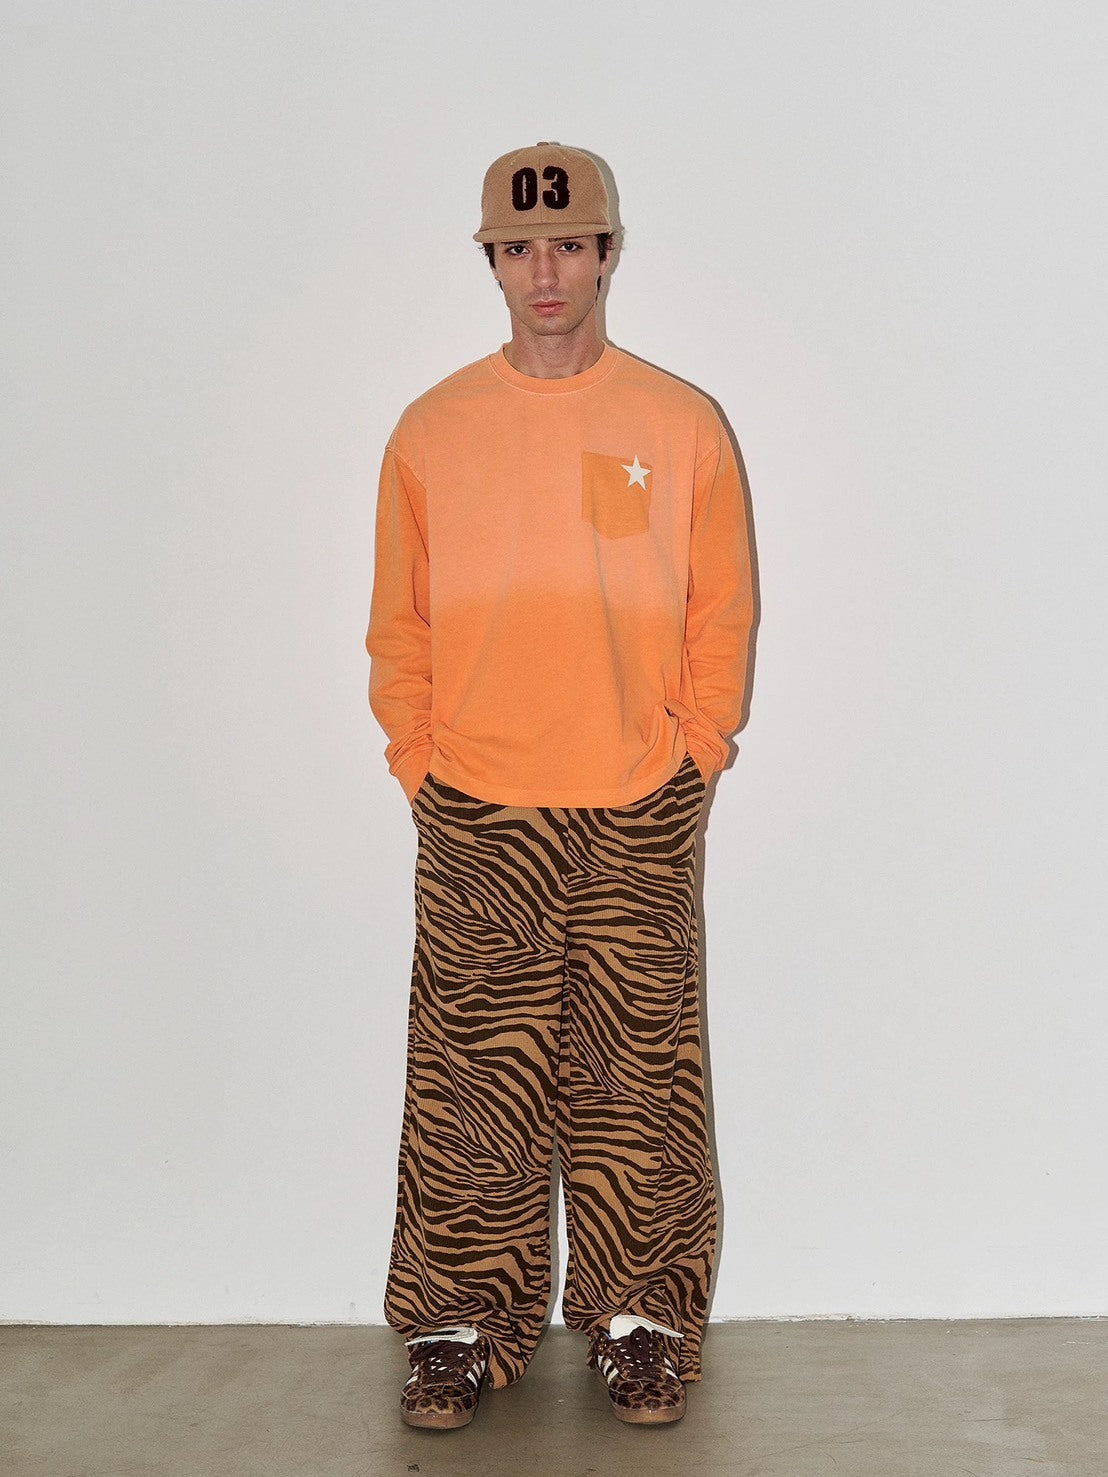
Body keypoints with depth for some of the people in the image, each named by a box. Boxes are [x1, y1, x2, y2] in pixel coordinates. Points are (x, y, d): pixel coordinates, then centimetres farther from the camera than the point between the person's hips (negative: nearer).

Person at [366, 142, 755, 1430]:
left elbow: (723, 617, 7)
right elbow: (398, 630, 9)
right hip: (474, 826, 1)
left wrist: (691, 764, 0)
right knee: (470, 1090, 4)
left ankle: (641, 1322, 20)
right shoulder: (430, 432, 5)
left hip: (639, 819, 0)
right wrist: (422, 770, 1)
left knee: (637, 1082, 5)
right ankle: (462, 1326, 18)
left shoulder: (683, 427, 3)